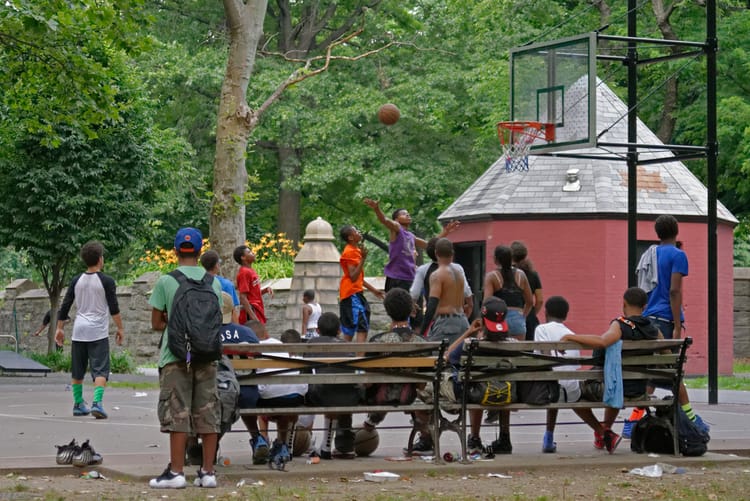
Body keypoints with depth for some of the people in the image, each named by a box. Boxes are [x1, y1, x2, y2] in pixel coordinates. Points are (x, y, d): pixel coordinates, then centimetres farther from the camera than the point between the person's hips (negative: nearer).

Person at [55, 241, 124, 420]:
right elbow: (114, 308, -7)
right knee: (100, 370, -6)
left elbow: (65, 306, 9)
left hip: (79, 331, 4)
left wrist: (60, 328, 16)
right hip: (98, 332, -4)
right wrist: (120, 328, 2)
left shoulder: (76, 281, 8)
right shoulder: (106, 281, -4)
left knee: (77, 371, 14)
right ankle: (97, 403, -21)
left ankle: (78, 404, 20)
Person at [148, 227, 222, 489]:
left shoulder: (165, 281, -4)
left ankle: (176, 472, -3)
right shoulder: (213, 282, 6)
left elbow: (156, 323, 0)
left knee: (177, 413, -1)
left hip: (175, 355, -3)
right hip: (206, 354, 3)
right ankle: (208, 471, 7)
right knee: (208, 412, 6)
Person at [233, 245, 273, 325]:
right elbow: (243, 297, -20)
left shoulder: (250, 271, 15)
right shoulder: (244, 272, -14)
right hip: (251, 311, -10)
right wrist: (252, 316, -25)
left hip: (257, 310, 10)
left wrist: (266, 289, 4)